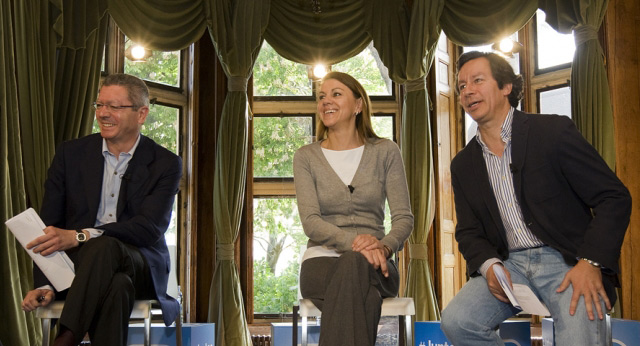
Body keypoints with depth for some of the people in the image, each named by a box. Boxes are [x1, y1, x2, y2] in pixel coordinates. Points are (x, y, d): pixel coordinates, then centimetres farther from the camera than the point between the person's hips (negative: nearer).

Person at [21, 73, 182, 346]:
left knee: (105, 246, -37)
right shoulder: (70, 154, 8)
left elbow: (150, 228, -13)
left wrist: (79, 237, -26)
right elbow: (48, 226, 4)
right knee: (116, 286, -37)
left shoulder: (166, 164, 1)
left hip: (140, 267, -1)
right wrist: (44, 285, -12)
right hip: (80, 265, 1)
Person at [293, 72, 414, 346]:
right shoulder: (305, 157, 7)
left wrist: (385, 246, -22)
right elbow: (310, 222, -5)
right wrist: (353, 240, -25)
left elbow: (404, 218, 2)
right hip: (322, 261, -1)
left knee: (354, 263, -38)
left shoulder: (385, 152, 7)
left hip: (374, 264, 1)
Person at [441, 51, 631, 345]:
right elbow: (468, 231, 14)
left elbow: (614, 198, -6)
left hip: (566, 260, -4)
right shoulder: (463, 164, 11)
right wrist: (489, 265, -9)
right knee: (455, 321, -21)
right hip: (509, 264, 4)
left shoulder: (553, 131, -4)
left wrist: (590, 263, -18)